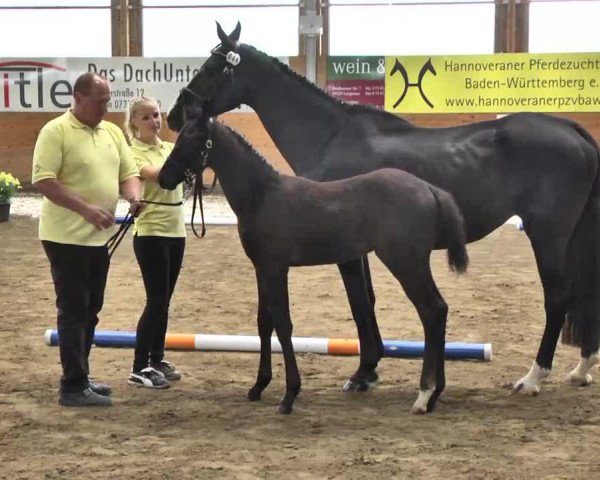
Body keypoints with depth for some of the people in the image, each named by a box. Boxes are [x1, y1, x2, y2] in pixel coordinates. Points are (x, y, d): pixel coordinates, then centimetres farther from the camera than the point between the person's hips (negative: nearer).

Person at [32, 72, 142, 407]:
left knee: (90, 310, 13)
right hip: (67, 238, -7)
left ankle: (81, 377, 24)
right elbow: (43, 180, -19)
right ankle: (73, 387, -2)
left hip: (100, 238, 7)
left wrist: (134, 196, -10)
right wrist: (86, 208, -26)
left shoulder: (113, 132, 10)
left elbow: (129, 173, 13)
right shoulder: (55, 132, -12)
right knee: (73, 311, -5)